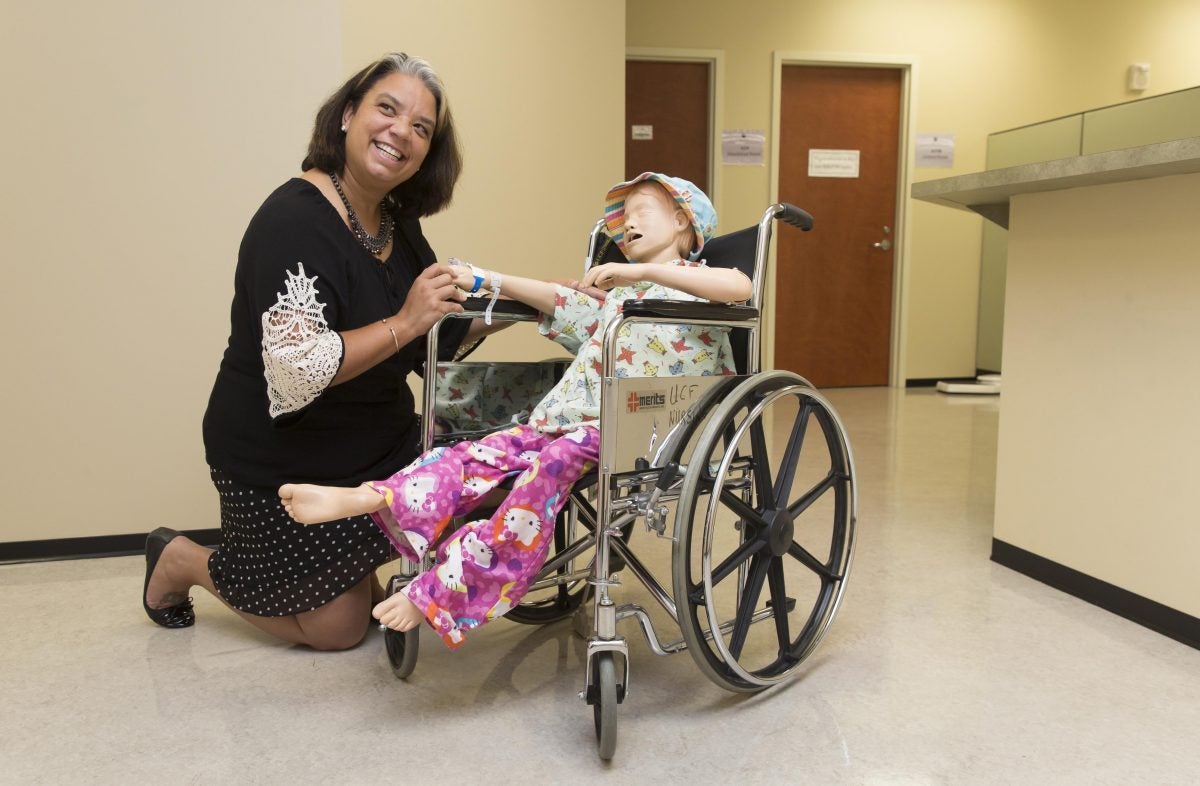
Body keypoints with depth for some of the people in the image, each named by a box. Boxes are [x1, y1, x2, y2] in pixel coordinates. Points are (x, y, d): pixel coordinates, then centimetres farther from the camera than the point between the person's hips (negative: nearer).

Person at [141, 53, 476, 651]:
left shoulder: (399, 221, 2)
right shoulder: (294, 221, -24)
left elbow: (427, 349, 10)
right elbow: (295, 371, -33)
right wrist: (404, 322, -31)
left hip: (379, 443, 8)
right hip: (282, 463, -8)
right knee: (339, 629, 9)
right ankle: (181, 562, 26)